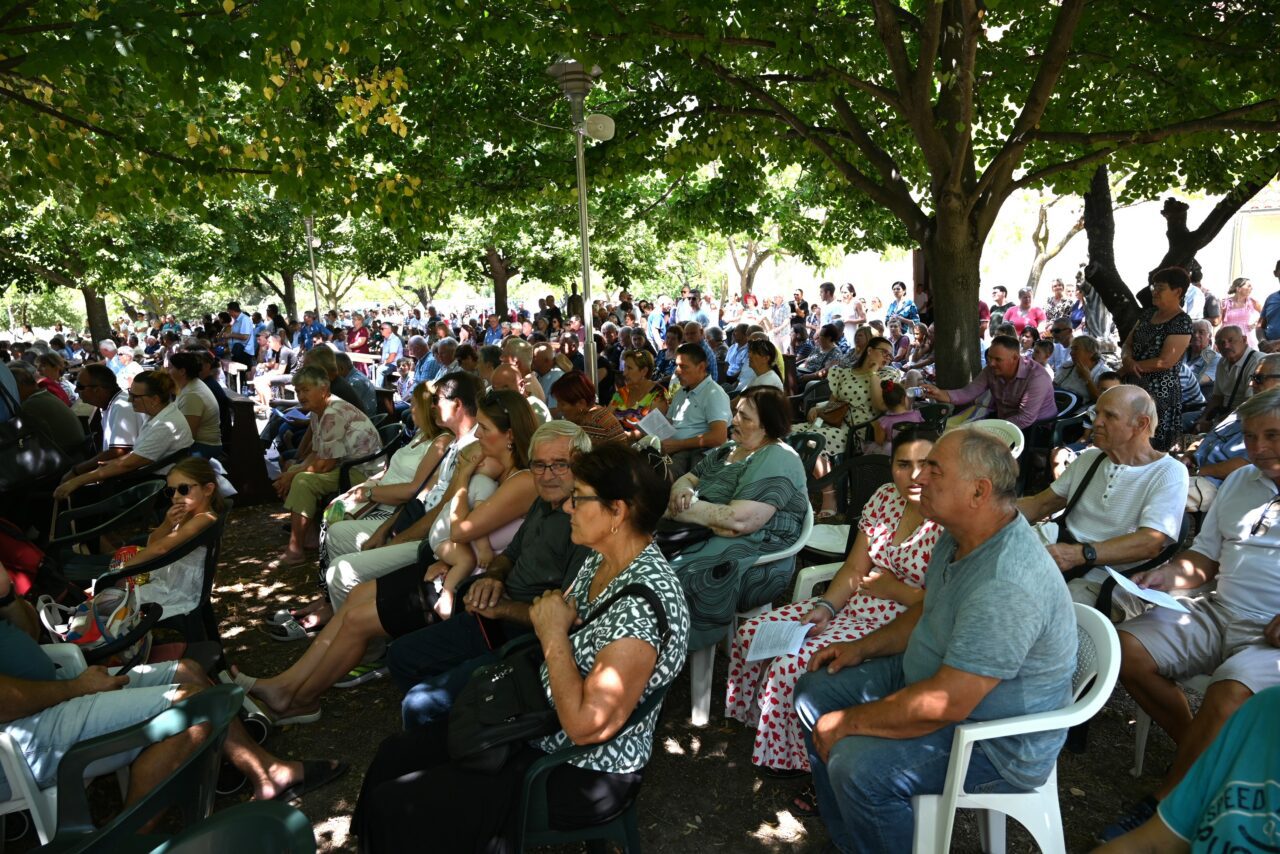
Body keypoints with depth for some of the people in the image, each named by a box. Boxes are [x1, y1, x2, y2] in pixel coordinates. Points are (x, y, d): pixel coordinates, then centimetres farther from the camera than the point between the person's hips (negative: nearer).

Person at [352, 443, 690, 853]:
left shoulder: (645, 601, -32)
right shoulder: (602, 560, -2)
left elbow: (584, 723, -32)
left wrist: (553, 634, -23)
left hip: (583, 771, -9)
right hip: (542, 727, 9)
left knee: (392, 806, -7)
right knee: (396, 753, 14)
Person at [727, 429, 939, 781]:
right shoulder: (885, 497, 5)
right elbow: (854, 569, 7)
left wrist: (894, 588, -12)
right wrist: (825, 607, -8)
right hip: (848, 608, 8)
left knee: (791, 665, -23)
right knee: (752, 634, 0)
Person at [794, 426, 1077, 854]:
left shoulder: (1006, 584, -34)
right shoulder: (962, 537, -2)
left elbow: (946, 703, -34)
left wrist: (847, 722, -23)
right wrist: (863, 647, 5)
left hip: (994, 739, -10)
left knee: (856, 765, -28)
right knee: (816, 690, 8)